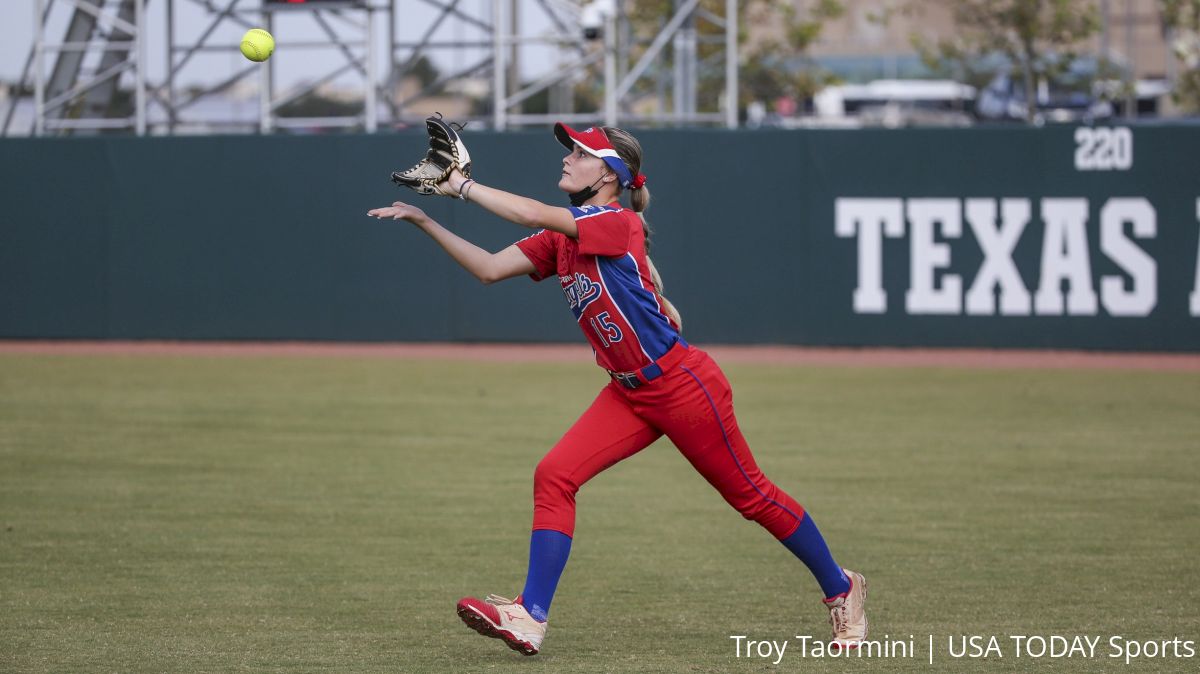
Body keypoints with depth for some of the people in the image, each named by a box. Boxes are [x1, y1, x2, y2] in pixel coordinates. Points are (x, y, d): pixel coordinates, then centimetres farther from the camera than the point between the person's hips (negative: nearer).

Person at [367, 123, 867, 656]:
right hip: (630, 395, 8)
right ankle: (530, 618, -13)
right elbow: (489, 269, 2)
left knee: (750, 494, 5)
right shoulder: (561, 238, 7)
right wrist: (425, 221, -5)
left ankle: (840, 589, 25)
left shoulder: (618, 222, -19)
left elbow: (534, 215, -29)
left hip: (683, 387, -8)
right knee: (554, 476, -10)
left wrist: (462, 186, -19)